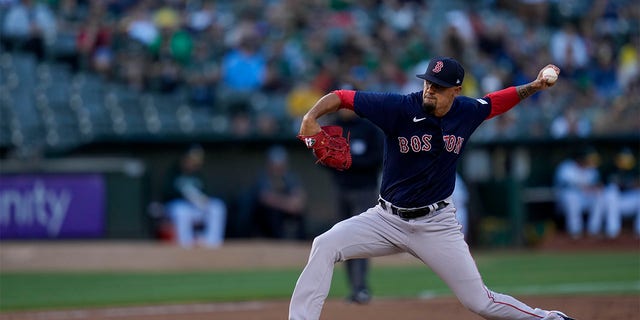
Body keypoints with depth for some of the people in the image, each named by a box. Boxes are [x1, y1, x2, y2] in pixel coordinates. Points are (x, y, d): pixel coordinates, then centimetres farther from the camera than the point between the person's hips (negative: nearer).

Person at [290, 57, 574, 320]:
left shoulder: (467, 112, -5)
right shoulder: (399, 107, -15)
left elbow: (500, 100, 16)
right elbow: (340, 97, -16)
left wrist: (533, 86, 1)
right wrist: (310, 118, -33)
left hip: (437, 226, 0)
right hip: (388, 219, 0)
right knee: (325, 245, -22)